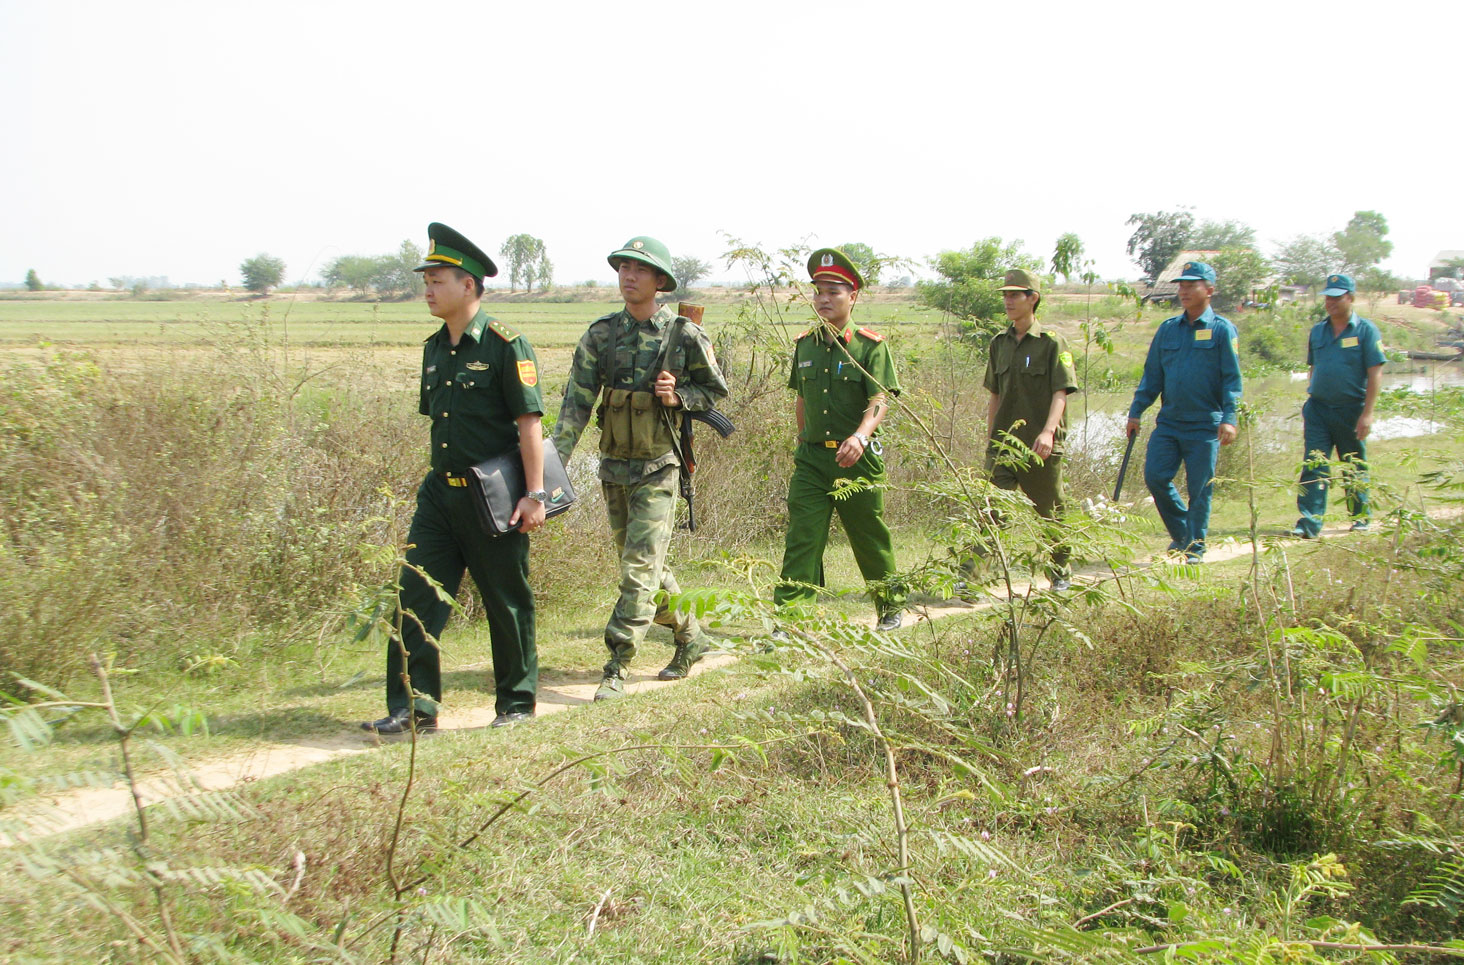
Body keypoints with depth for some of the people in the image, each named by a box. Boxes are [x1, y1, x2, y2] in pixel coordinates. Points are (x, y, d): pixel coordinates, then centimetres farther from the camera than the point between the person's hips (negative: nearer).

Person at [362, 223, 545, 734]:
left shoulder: (505, 345, -11)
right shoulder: (434, 348, 11)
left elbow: (529, 423, -13)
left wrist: (534, 494, -16)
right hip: (440, 493, 7)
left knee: (507, 602, 6)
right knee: (416, 596, 1)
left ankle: (517, 703, 20)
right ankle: (413, 706, 6)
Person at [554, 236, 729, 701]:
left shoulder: (685, 336, -8)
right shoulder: (600, 335, 0)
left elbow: (716, 390, 4)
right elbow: (576, 402, -1)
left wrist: (678, 396, -16)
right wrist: (555, 459, -11)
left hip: (658, 469, -5)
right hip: (614, 466, 5)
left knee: (641, 567, -11)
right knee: (642, 564, 14)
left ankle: (616, 667, -9)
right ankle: (689, 636, 33)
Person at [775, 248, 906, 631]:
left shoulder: (870, 346, -6)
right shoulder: (804, 345, 9)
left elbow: (880, 400, -17)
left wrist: (860, 437, -34)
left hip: (857, 459, -3)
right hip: (811, 458, 3)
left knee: (870, 539, 10)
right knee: (801, 538, -6)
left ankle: (891, 605, 30)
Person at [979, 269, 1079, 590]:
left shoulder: (1052, 343, -4)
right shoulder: (999, 343, 12)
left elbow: (1060, 393, -12)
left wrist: (1048, 431, -27)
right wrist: (991, 440, 16)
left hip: (1041, 447, -3)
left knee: (1049, 515, 8)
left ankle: (1061, 574, 26)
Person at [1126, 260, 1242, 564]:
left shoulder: (1222, 330, -1)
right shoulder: (1168, 329, 11)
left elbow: (1232, 378, -6)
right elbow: (1152, 375, 15)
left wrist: (1229, 417, -16)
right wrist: (1136, 411, 9)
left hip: (1205, 425, -4)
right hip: (1168, 422, 4)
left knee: (1199, 489, 0)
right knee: (1155, 477, -3)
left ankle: (1195, 547, 14)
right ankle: (1181, 534, 18)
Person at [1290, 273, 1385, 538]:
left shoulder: (1365, 330, -5)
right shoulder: (1317, 331, 10)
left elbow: (1375, 373, -8)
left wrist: (1367, 413, -15)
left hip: (1351, 410, -3)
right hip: (1318, 408, 3)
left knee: (1355, 467, 10)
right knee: (1313, 466, -8)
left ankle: (1361, 516, 27)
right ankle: (1309, 523, -12)